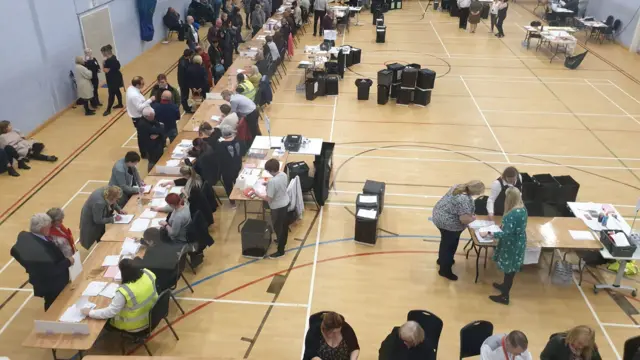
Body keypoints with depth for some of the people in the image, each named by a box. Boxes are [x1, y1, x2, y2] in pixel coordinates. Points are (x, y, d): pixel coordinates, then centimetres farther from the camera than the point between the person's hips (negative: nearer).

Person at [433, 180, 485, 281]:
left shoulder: (458, 187, -2)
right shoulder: (465, 200, -31)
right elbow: (464, 219, -30)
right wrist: (473, 218, -10)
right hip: (448, 223, -9)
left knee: (446, 242, 28)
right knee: (449, 245, 9)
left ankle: (442, 259, 49)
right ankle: (445, 270, 25)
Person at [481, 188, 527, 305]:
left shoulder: (513, 214, -30)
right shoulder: (522, 209, -2)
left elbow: (506, 234, -29)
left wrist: (488, 233, -25)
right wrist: (502, 226, 15)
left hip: (512, 245, -9)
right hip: (518, 243, 9)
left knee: (509, 270, 6)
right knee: (510, 269, 26)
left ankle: (504, 296, 20)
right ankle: (505, 286, 45)